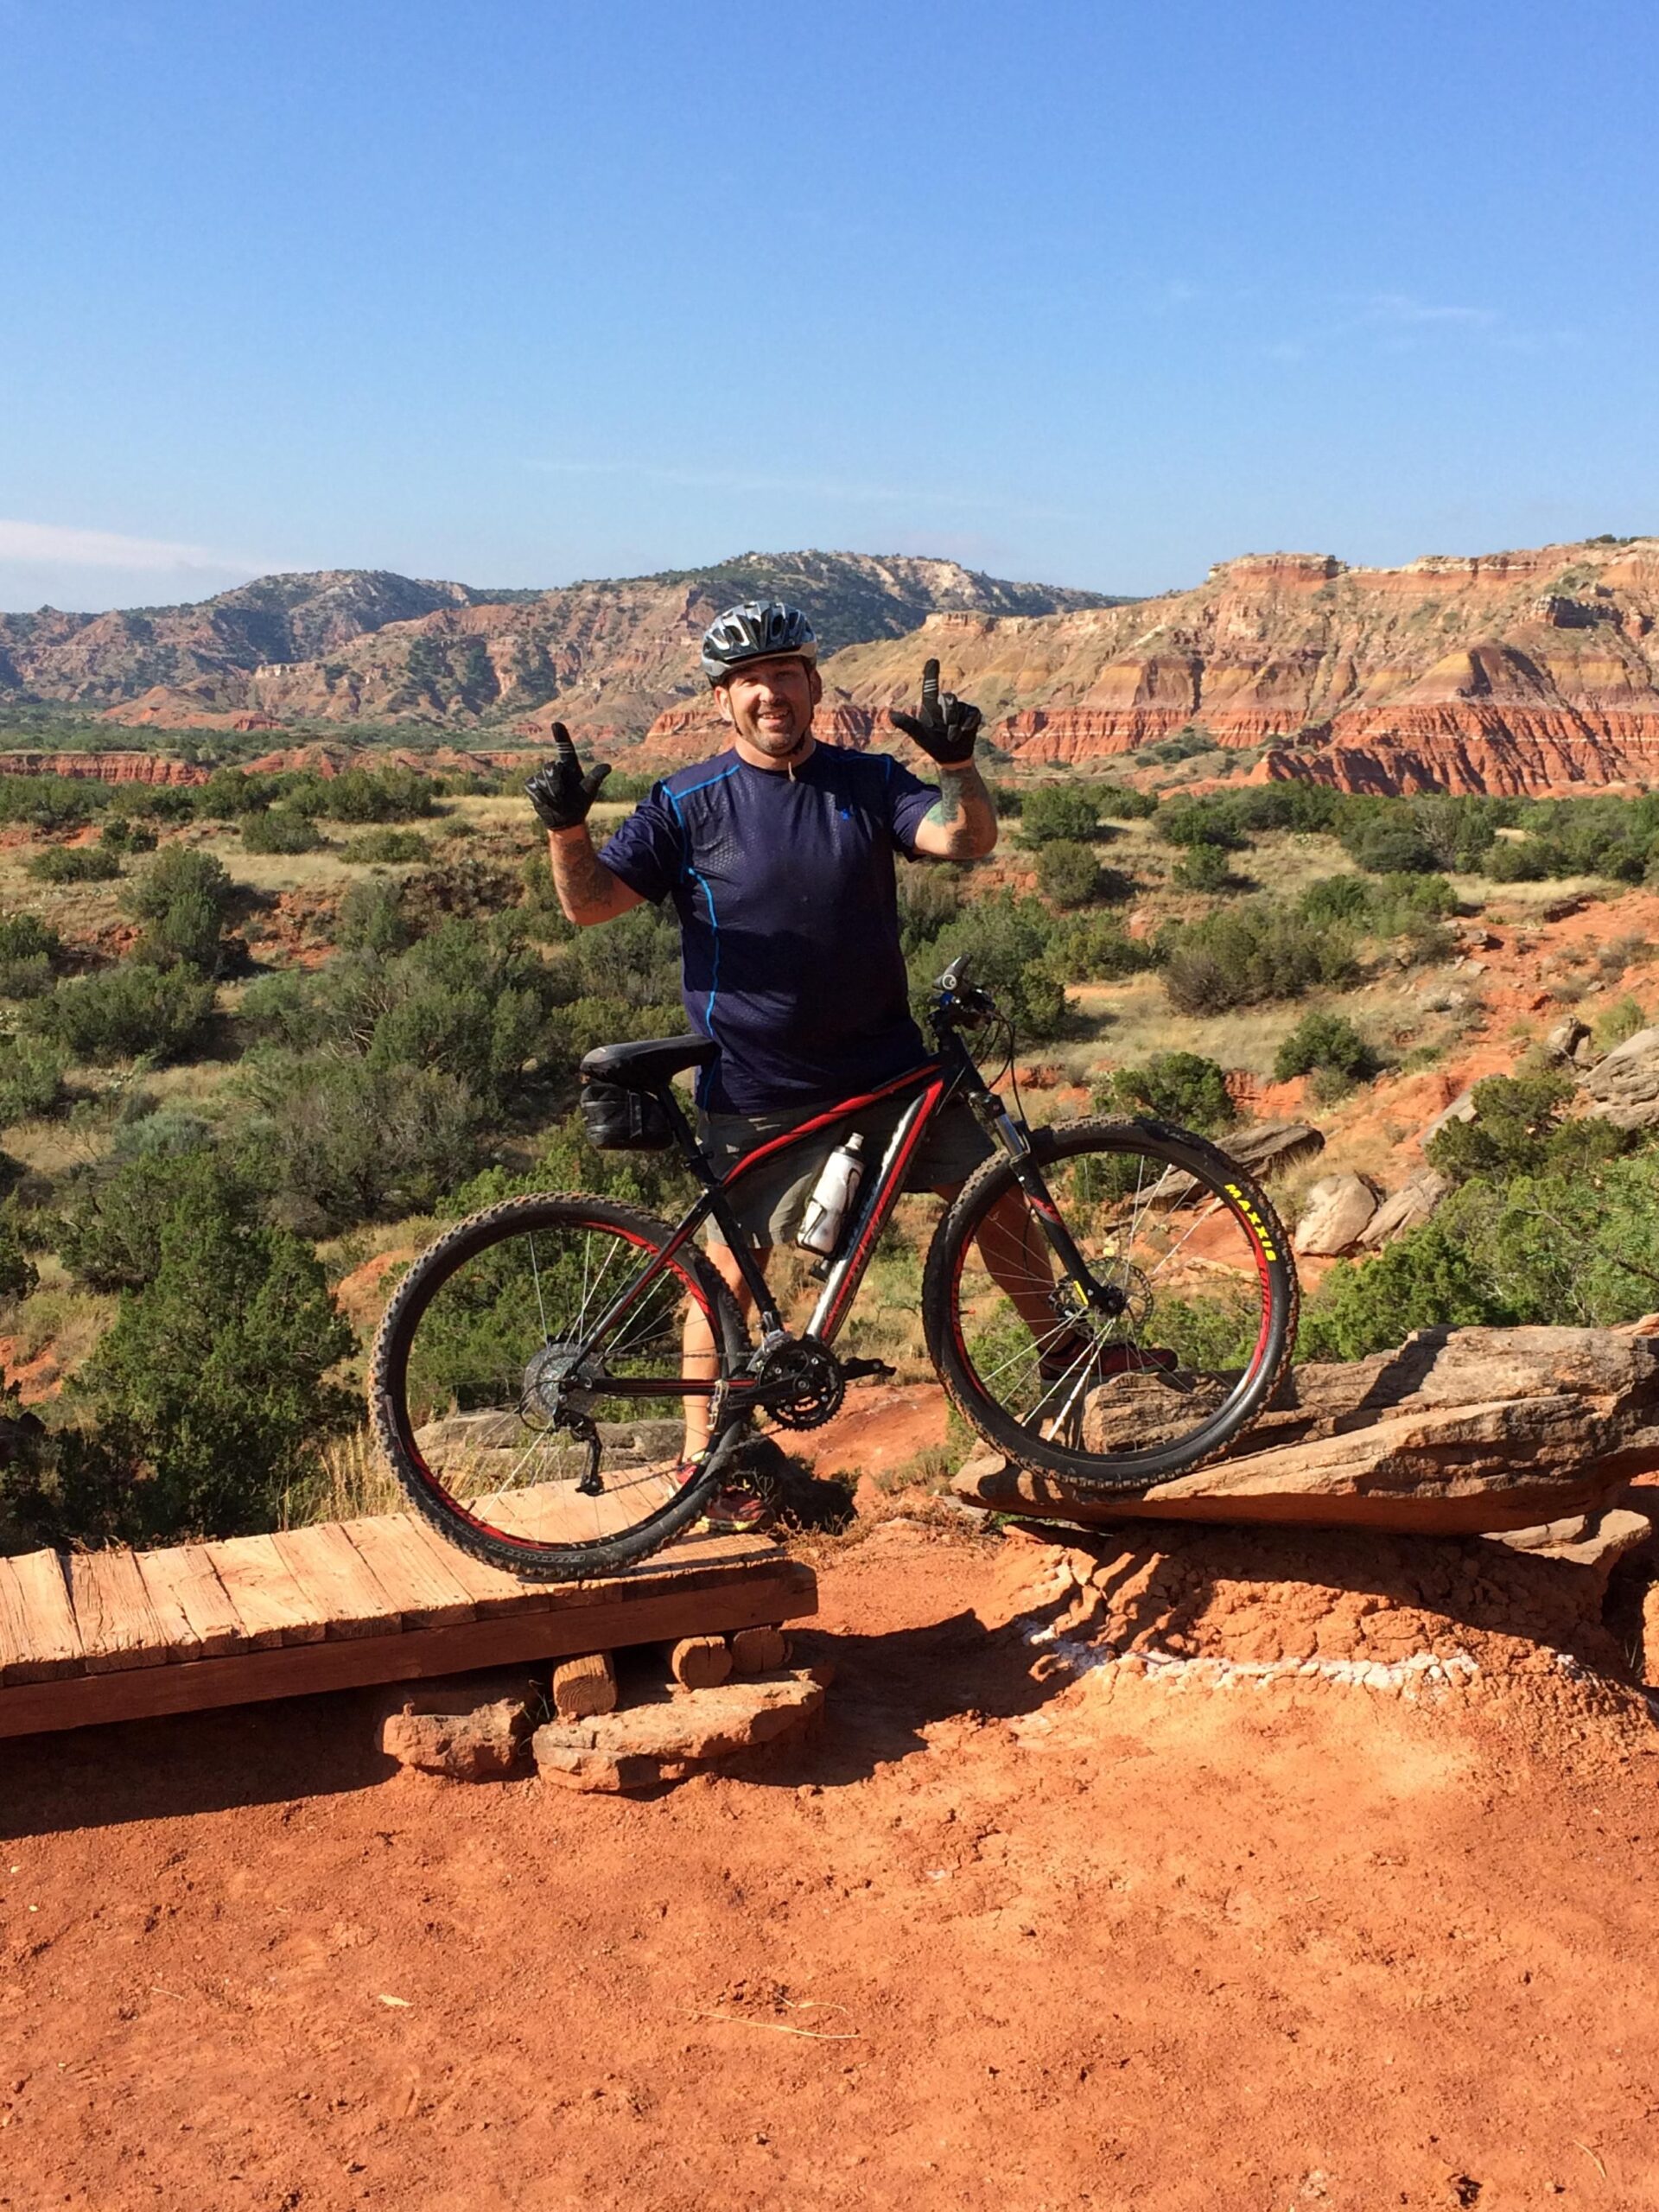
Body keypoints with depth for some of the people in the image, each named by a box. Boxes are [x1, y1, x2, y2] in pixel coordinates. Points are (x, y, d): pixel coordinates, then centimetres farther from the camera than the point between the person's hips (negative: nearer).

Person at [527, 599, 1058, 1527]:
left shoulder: (870, 782, 4)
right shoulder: (690, 805, -3)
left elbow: (968, 839, -10)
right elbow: (592, 902, -6)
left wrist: (957, 761, -28)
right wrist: (567, 829, -25)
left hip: (890, 1065, 3)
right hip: (759, 1093, -3)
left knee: (998, 1197, 7)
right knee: (730, 1271, 2)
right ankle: (704, 1462, 17)